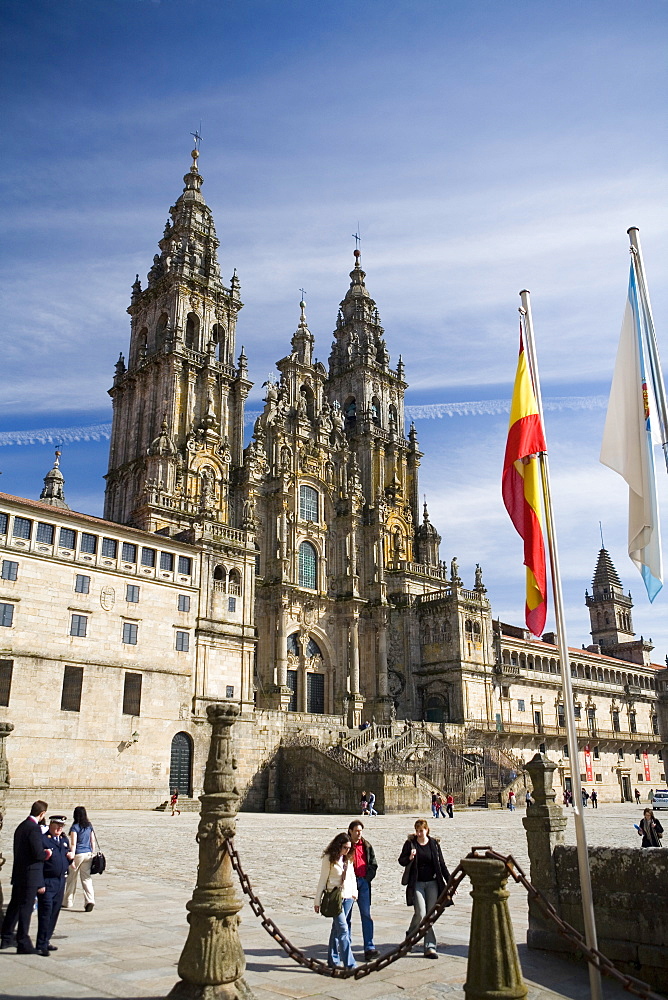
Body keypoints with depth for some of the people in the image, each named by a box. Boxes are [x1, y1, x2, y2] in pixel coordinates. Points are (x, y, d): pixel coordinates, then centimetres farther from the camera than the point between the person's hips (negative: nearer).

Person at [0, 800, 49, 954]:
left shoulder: (21, 826, 11)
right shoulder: (34, 828, -19)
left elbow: (21, 850, 14)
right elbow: (38, 853, -24)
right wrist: (47, 853, -3)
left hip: (18, 874, 9)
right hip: (30, 876, -9)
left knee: (14, 906, 18)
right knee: (26, 908, -2)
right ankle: (23, 944, 4)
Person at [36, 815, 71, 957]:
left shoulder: (64, 840, 17)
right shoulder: (42, 839, -8)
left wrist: (71, 856, 4)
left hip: (61, 880, 7)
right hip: (47, 881, -7)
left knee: (54, 912, 12)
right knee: (46, 912, -6)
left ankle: (46, 940, 24)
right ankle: (41, 945, 1)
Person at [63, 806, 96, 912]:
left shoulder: (75, 827, -10)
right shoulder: (89, 826, 6)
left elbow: (73, 844, -13)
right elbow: (93, 841, 10)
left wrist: (72, 859, -13)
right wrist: (93, 854, 18)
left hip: (78, 854, -4)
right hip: (88, 854, 4)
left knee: (71, 879, 12)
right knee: (87, 878, 4)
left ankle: (67, 902, 24)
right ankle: (90, 900, -12)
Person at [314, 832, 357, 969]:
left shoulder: (348, 858, 7)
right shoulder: (329, 859, -9)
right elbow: (322, 880, -6)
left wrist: (354, 893, 11)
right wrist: (317, 901, -3)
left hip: (348, 897, 6)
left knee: (337, 928, 13)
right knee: (343, 929, -11)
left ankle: (333, 960, 22)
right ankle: (349, 963, -12)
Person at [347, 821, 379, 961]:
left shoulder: (366, 846, 9)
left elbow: (373, 864, 13)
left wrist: (368, 878, 1)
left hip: (363, 882, 2)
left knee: (366, 915, -2)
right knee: (347, 915, 6)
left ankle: (369, 948, -2)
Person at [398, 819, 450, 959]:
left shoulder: (434, 843, 2)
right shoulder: (410, 843, -3)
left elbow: (441, 864, 8)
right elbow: (401, 861, 3)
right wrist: (409, 858, -18)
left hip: (432, 883, 2)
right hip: (416, 883, -2)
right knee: (421, 914, -11)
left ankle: (429, 947, 10)